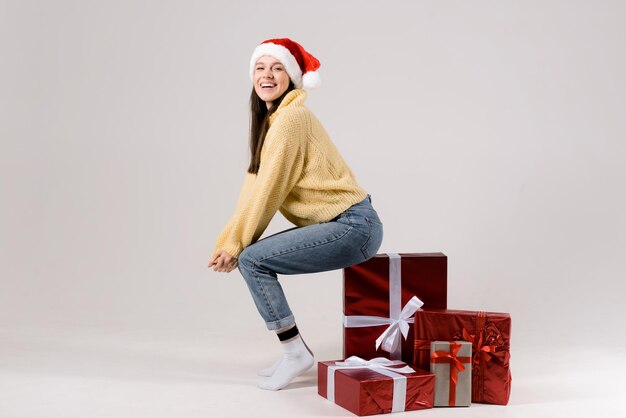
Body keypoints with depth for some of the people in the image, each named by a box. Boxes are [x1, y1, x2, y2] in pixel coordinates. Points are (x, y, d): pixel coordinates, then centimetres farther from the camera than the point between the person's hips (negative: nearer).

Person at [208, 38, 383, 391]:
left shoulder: (292, 116, -14)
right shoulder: (270, 120, 15)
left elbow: (268, 189, -16)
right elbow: (254, 187, 10)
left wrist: (235, 245, -8)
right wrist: (229, 243, 2)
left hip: (353, 226, -10)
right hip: (336, 225, 10)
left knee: (252, 260, -15)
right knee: (250, 256, 7)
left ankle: (297, 353, -3)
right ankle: (294, 354, 12)